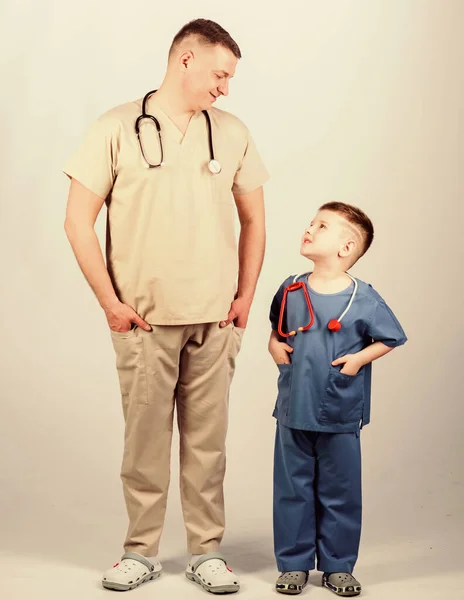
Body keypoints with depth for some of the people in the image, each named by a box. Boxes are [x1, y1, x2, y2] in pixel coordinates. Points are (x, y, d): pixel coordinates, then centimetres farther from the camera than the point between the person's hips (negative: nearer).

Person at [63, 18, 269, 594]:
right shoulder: (117, 128, -1)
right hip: (143, 320, -2)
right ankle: (141, 550, 20)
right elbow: (78, 220, -2)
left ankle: (207, 551, 20)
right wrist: (110, 301, -6)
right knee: (144, 438, 5)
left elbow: (252, 219, 15)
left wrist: (246, 296, 7)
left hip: (214, 320, 2)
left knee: (207, 439, 7)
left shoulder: (232, 133, 8)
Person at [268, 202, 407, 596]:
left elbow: (391, 338, 1)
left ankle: (338, 566, 22)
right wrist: (274, 344, 2)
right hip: (294, 412, 3)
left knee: (340, 493, 8)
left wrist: (360, 358, -11)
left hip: (340, 416, -3)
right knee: (293, 489, 9)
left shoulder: (364, 299, -9)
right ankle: (294, 563, 22)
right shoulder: (291, 290, 2)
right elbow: (276, 325, 21)